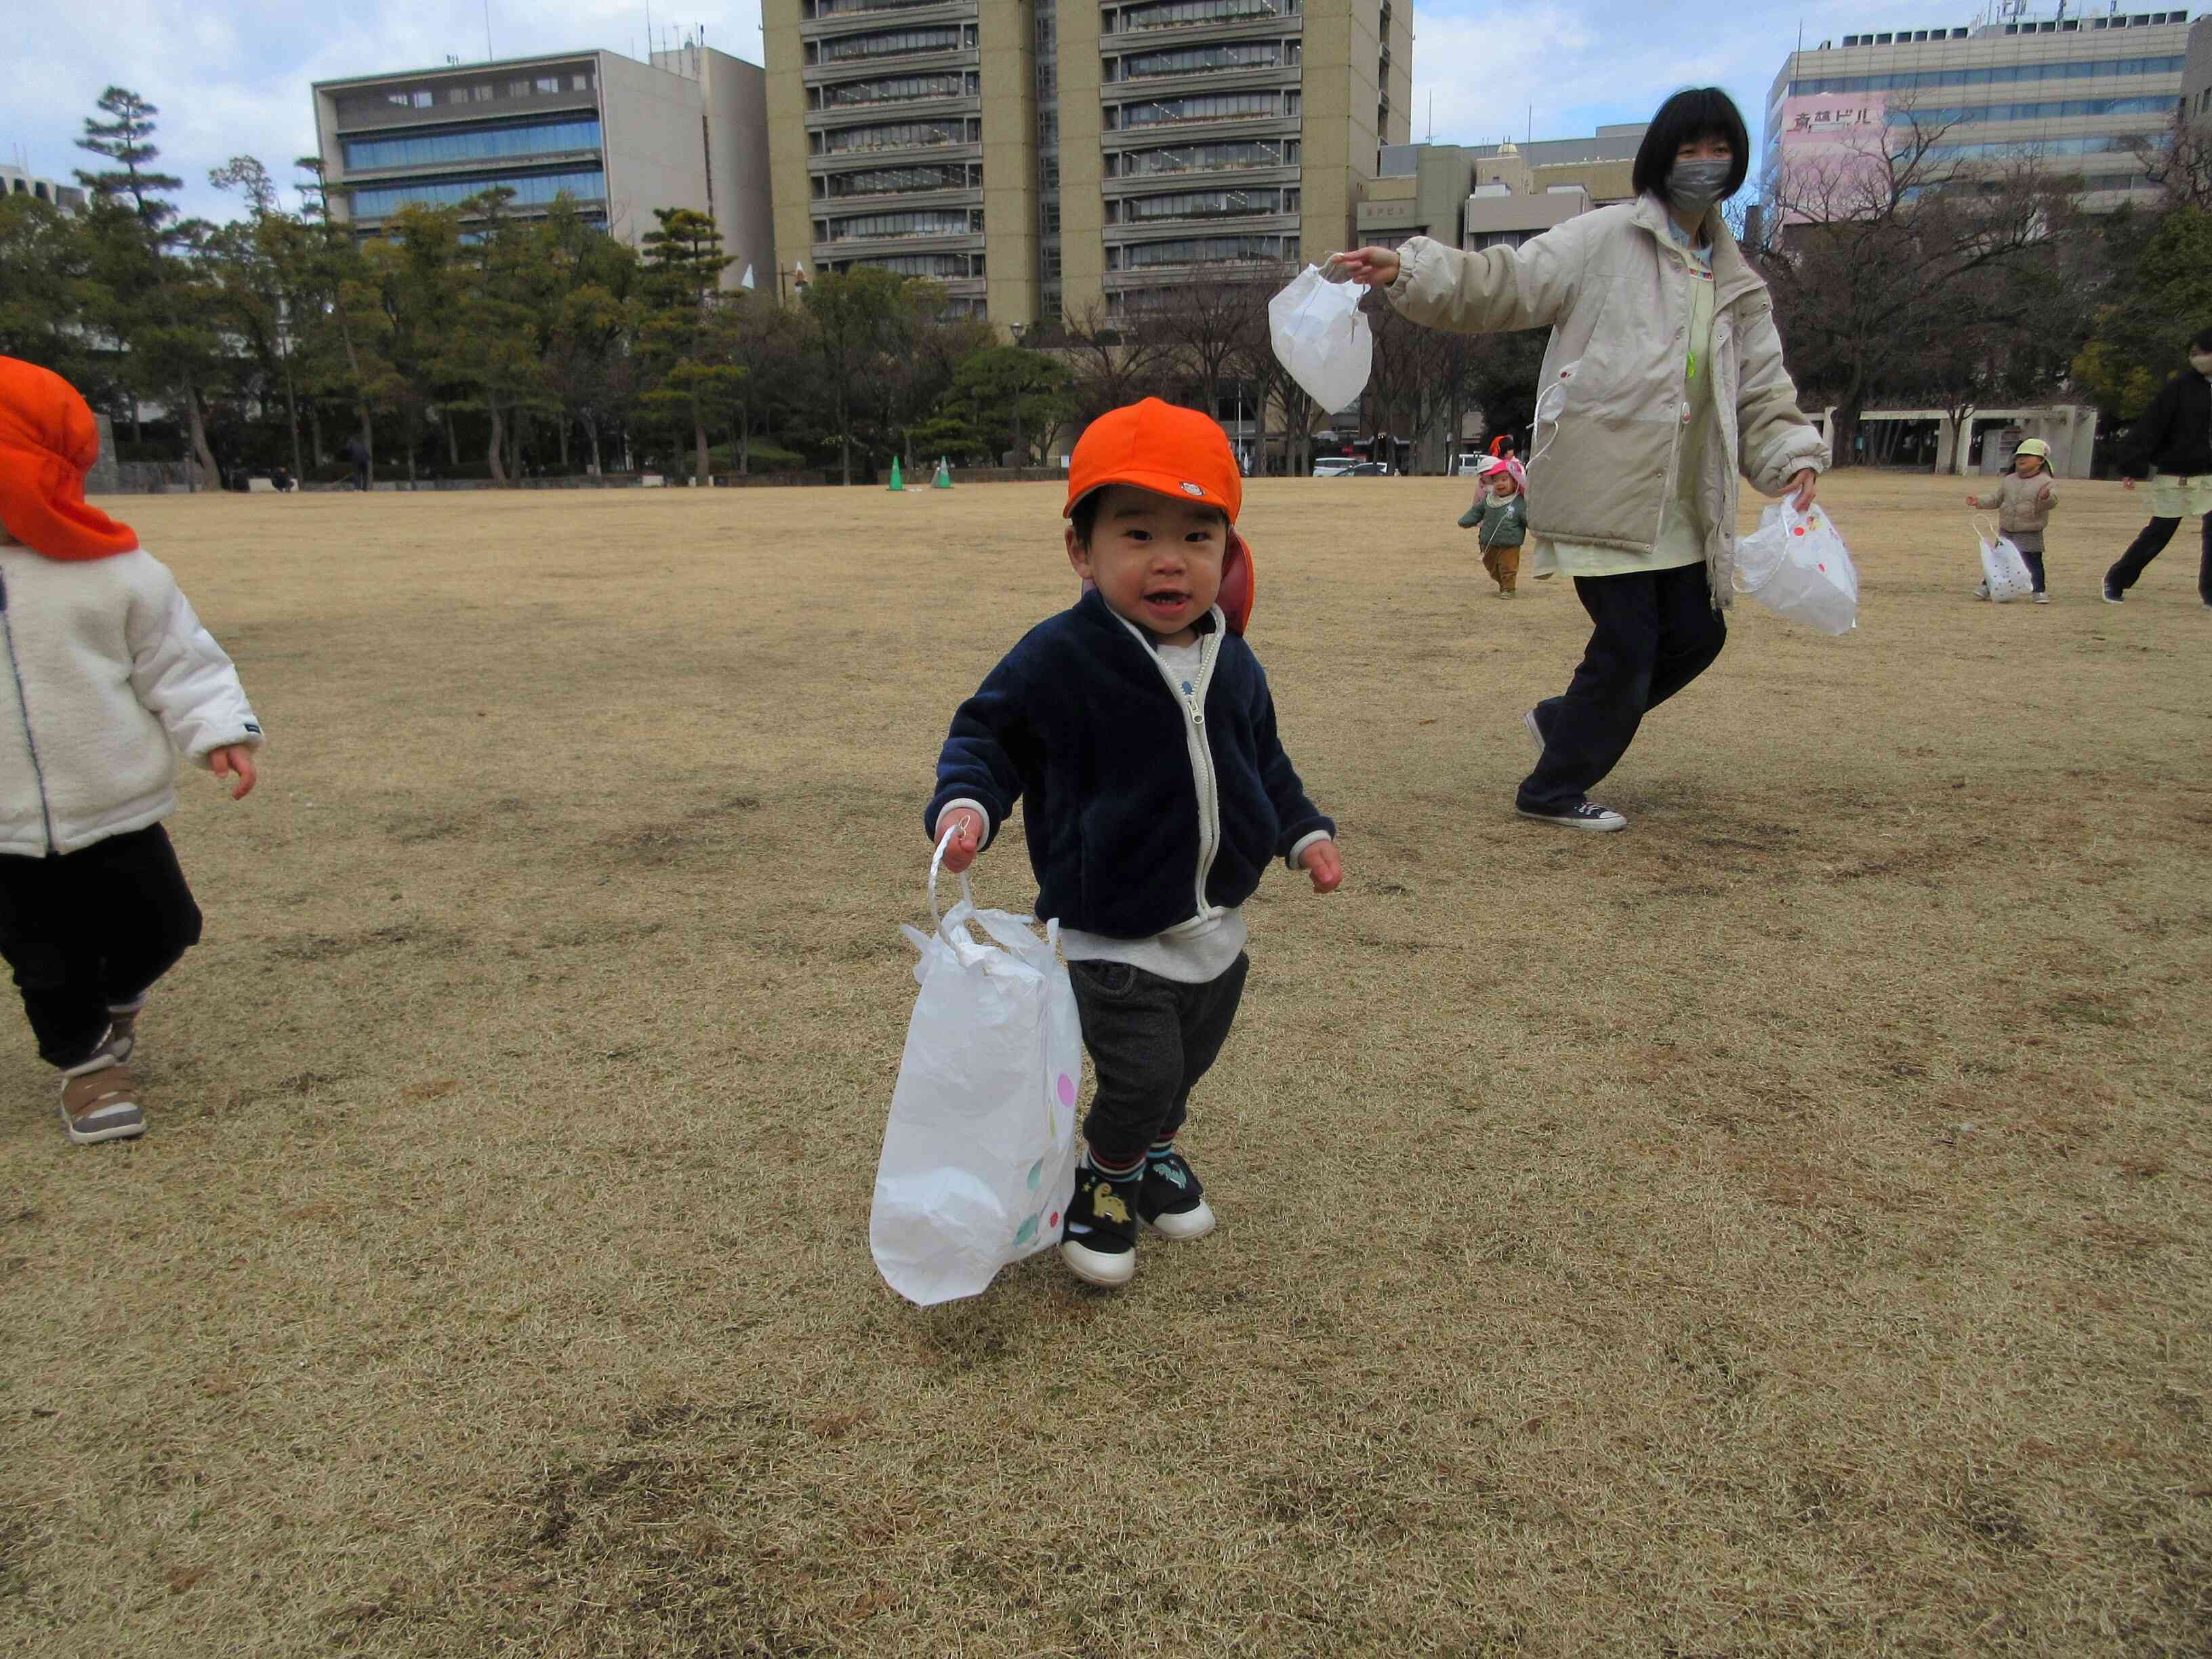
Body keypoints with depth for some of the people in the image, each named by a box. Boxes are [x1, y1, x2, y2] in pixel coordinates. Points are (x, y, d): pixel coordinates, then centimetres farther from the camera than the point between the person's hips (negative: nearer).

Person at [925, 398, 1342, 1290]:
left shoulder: (1233, 663, 0)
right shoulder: (1060, 658, -19)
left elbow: (1264, 761, 16)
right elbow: (987, 731, -10)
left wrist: (1304, 833, 11)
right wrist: (966, 802, -28)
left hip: (1216, 925, 6)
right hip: (1112, 935, -6)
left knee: (1191, 1059, 20)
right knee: (1142, 1073, -10)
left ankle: (1158, 1152, 50)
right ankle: (1103, 1180, 21)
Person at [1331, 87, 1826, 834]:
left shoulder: (1736, 283, 17)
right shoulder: (1606, 239, -1)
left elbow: (1762, 392, 17)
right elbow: (1504, 283, -7)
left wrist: (1794, 458, 0)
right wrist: (1407, 270, -21)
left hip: (1681, 507, 7)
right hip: (1604, 488, -7)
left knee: (1697, 633, 10)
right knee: (1627, 644, -5)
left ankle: (1565, 721, 32)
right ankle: (1554, 789, 15)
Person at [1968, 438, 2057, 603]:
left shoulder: (2044, 482, -7)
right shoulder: (2009, 480, 9)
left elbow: (2051, 503, -19)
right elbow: (1996, 500, 18)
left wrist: (2047, 497, -41)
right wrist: (1979, 501, 7)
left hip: (2031, 534, -4)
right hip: (2006, 532, 4)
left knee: (2033, 562, -1)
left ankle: (2039, 591, 7)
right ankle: (1987, 586, 16)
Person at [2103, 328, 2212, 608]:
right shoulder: (2179, 387, -6)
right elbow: (2150, 428, -10)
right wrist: (2132, 467, -16)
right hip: (2174, 477, -3)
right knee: (2159, 533, 3)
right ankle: (2115, 581, 18)